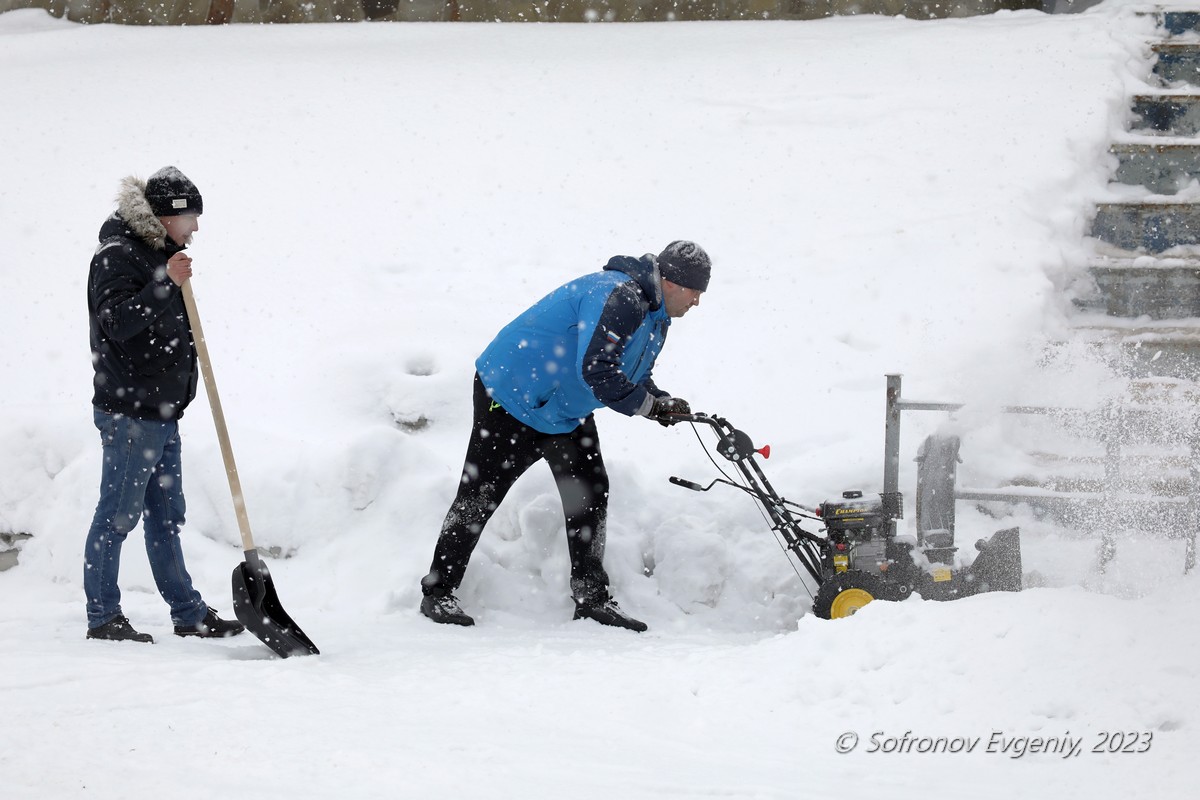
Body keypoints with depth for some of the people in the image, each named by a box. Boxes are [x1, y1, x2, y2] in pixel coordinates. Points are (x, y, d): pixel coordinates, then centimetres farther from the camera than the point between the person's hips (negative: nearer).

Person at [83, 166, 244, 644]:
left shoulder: (158, 253, 17)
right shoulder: (117, 255, -12)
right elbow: (116, 322, -25)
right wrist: (165, 283, -32)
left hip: (161, 412, 10)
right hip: (128, 413, -10)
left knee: (166, 515, 14)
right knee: (117, 515, -4)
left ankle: (189, 614, 19)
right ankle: (102, 618, 2)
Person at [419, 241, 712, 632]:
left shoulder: (655, 319, 5)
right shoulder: (619, 298, -29)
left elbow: (631, 377, 13)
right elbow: (595, 370, -36)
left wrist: (662, 401, -7)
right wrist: (648, 406, -26)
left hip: (567, 413, 10)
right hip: (511, 398, -10)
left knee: (590, 497, 4)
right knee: (479, 496, -3)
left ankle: (592, 598, 10)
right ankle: (438, 592, 6)